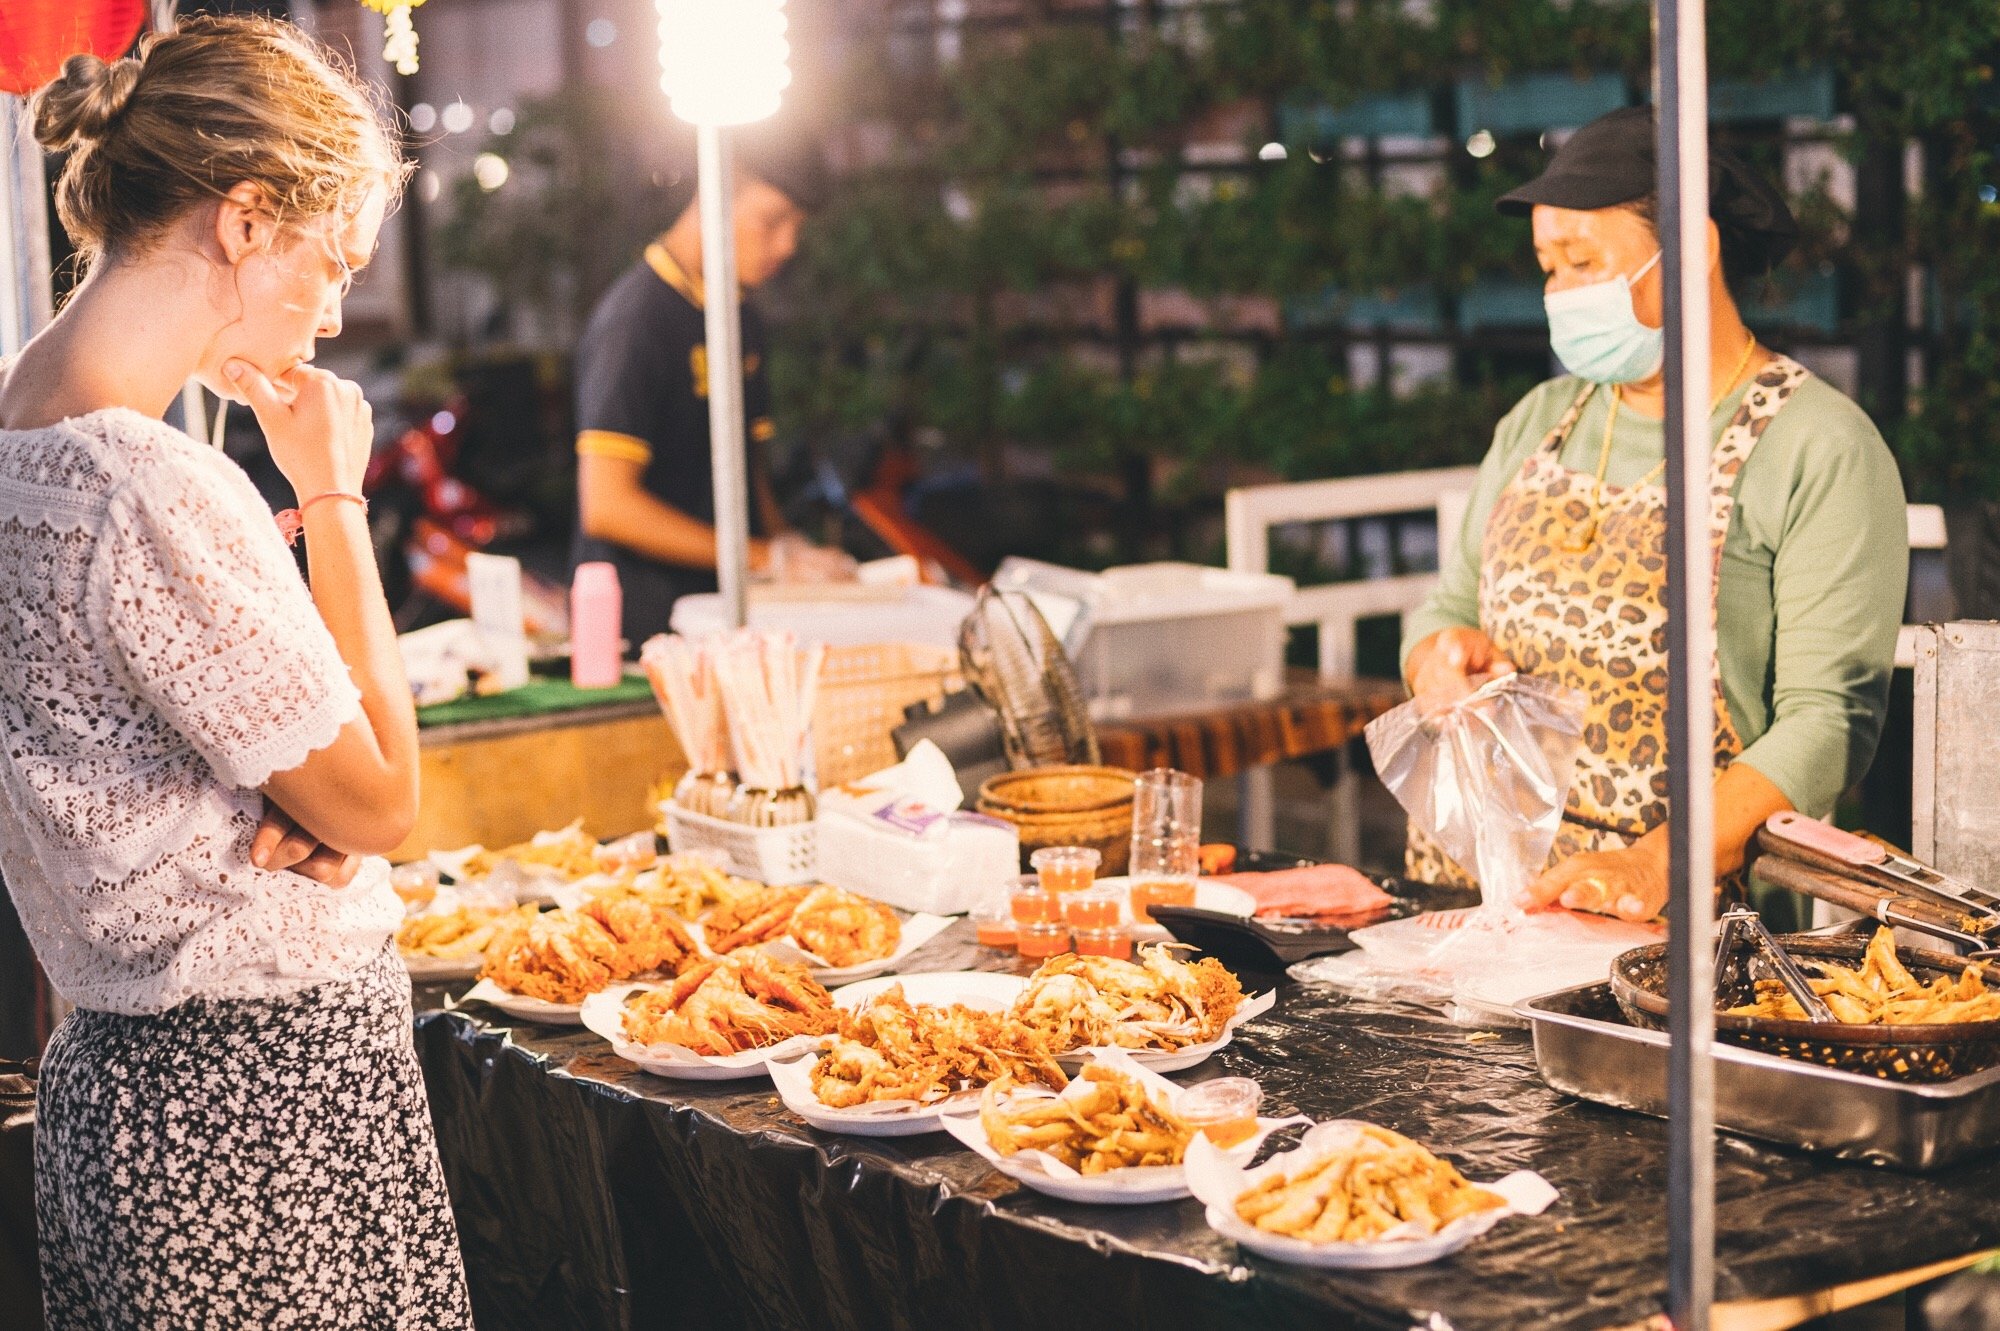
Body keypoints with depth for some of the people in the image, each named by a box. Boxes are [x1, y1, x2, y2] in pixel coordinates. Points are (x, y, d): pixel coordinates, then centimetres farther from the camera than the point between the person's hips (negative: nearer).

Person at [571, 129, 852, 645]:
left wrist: (789, 547, 2)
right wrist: (771, 557, -18)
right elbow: (607, 506, -20)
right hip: (644, 625, -8)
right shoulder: (635, 318, -13)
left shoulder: (743, 321, 14)